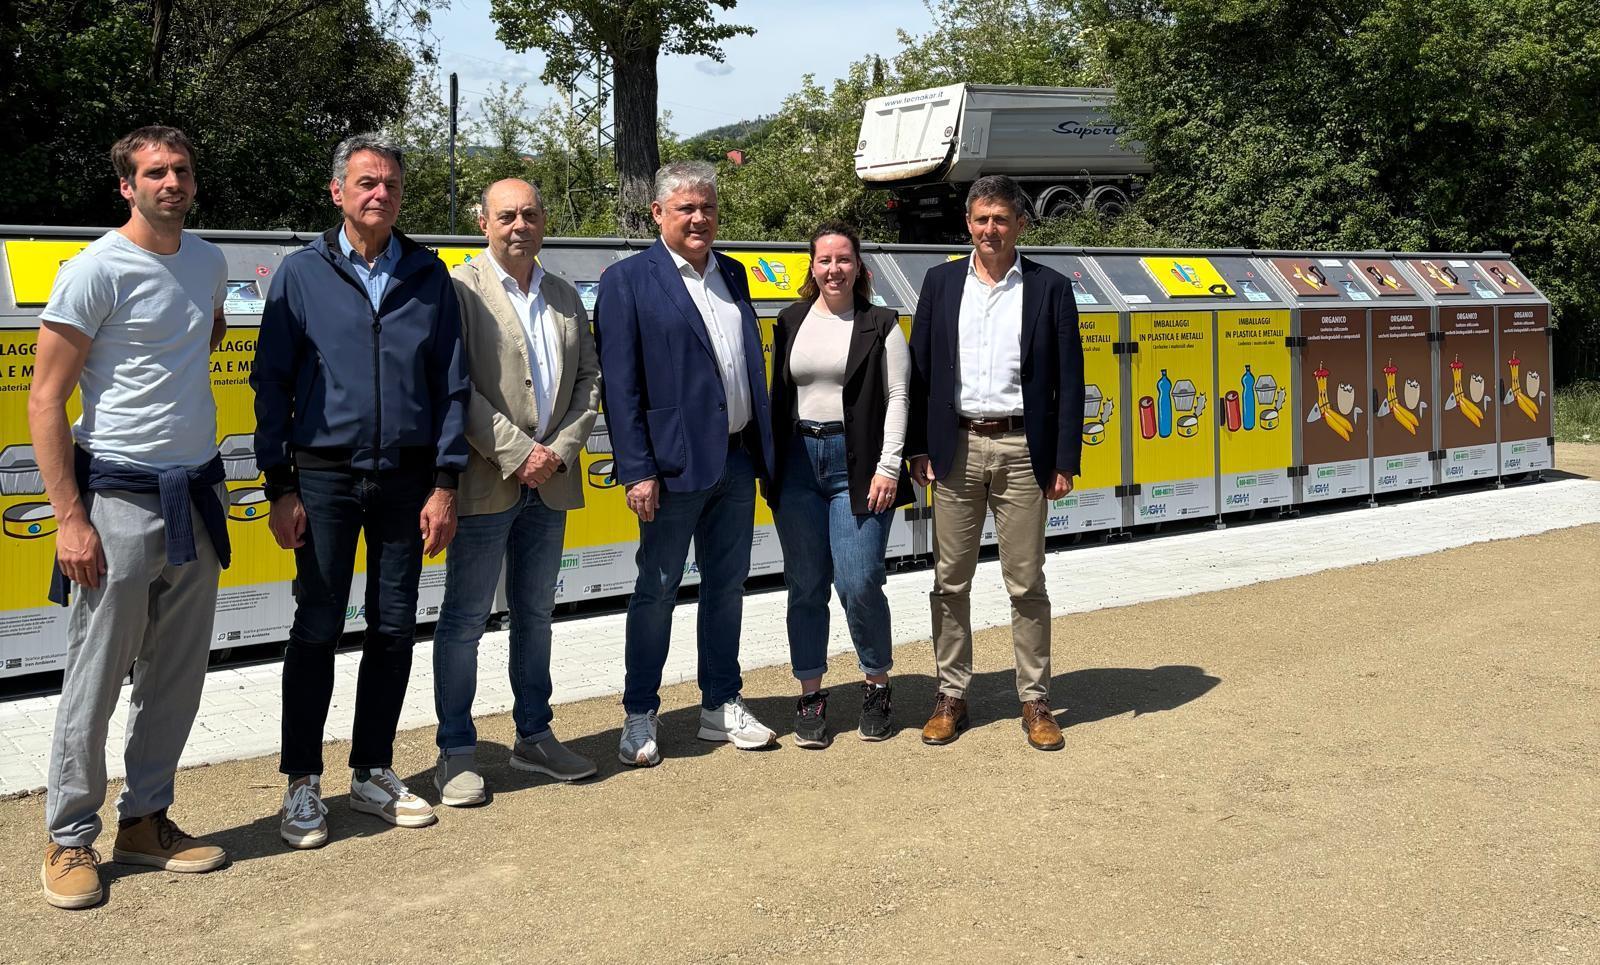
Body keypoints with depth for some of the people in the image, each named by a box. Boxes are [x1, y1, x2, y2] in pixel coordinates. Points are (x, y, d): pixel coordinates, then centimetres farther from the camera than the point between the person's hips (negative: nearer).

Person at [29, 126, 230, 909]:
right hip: (121, 499, -6)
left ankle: (145, 821, 26)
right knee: (96, 680, 0)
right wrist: (71, 519, -16)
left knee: (176, 677, 12)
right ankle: (70, 837, 16)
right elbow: (45, 402, -11)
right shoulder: (95, 271, -10)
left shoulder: (208, 262, 8)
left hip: (196, 496, 6)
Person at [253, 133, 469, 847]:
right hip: (325, 474, -2)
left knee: (394, 629, 7)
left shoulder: (428, 276, 6)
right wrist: (281, 487, -5)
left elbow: (451, 385, 6)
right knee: (317, 630, 1)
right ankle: (302, 783, 14)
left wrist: (444, 484, -1)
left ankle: (373, 772, 22)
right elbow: (272, 385, 1)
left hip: (406, 478, 2)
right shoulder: (302, 274, 1)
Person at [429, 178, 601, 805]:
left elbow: (588, 378, 11)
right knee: (465, 618, 1)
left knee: (535, 613, 15)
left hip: (550, 481, 6)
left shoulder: (565, 297, 13)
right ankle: (455, 752, 11)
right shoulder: (460, 289, -6)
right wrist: (516, 453, -16)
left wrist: (562, 448, -4)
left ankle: (534, 736, 26)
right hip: (486, 482, -6)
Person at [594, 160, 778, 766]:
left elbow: (752, 365, 15)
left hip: (737, 460, 6)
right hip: (676, 464, -6)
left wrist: (763, 450, 10)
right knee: (657, 591, 4)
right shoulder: (628, 281, -6)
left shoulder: (732, 275, 13)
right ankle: (639, 717, 16)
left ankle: (722, 706, 26)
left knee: (727, 587, 14)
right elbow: (619, 386, -10)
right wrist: (637, 471, -15)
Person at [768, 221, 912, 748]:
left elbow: (896, 397, -2)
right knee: (805, 586, 6)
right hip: (798, 462, 3)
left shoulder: (880, 325, 2)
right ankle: (811, 695, 16)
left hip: (857, 464, -3)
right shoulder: (791, 322, 11)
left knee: (859, 583, -8)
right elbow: (779, 396, 13)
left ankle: (877, 685, 13)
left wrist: (888, 467, -10)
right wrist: (771, 466, 8)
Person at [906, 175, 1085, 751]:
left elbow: (1069, 380, 2)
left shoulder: (1050, 289, 3)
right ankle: (951, 695, 18)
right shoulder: (941, 283, 8)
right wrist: (918, 448, 2)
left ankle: (1035, 701, 14)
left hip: (1021, 449, -2)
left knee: (1026, 583, 3)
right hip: (955, 448, 2)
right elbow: (919, 370, 8)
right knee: (951, 580, 7)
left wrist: (1065, 461, -3)